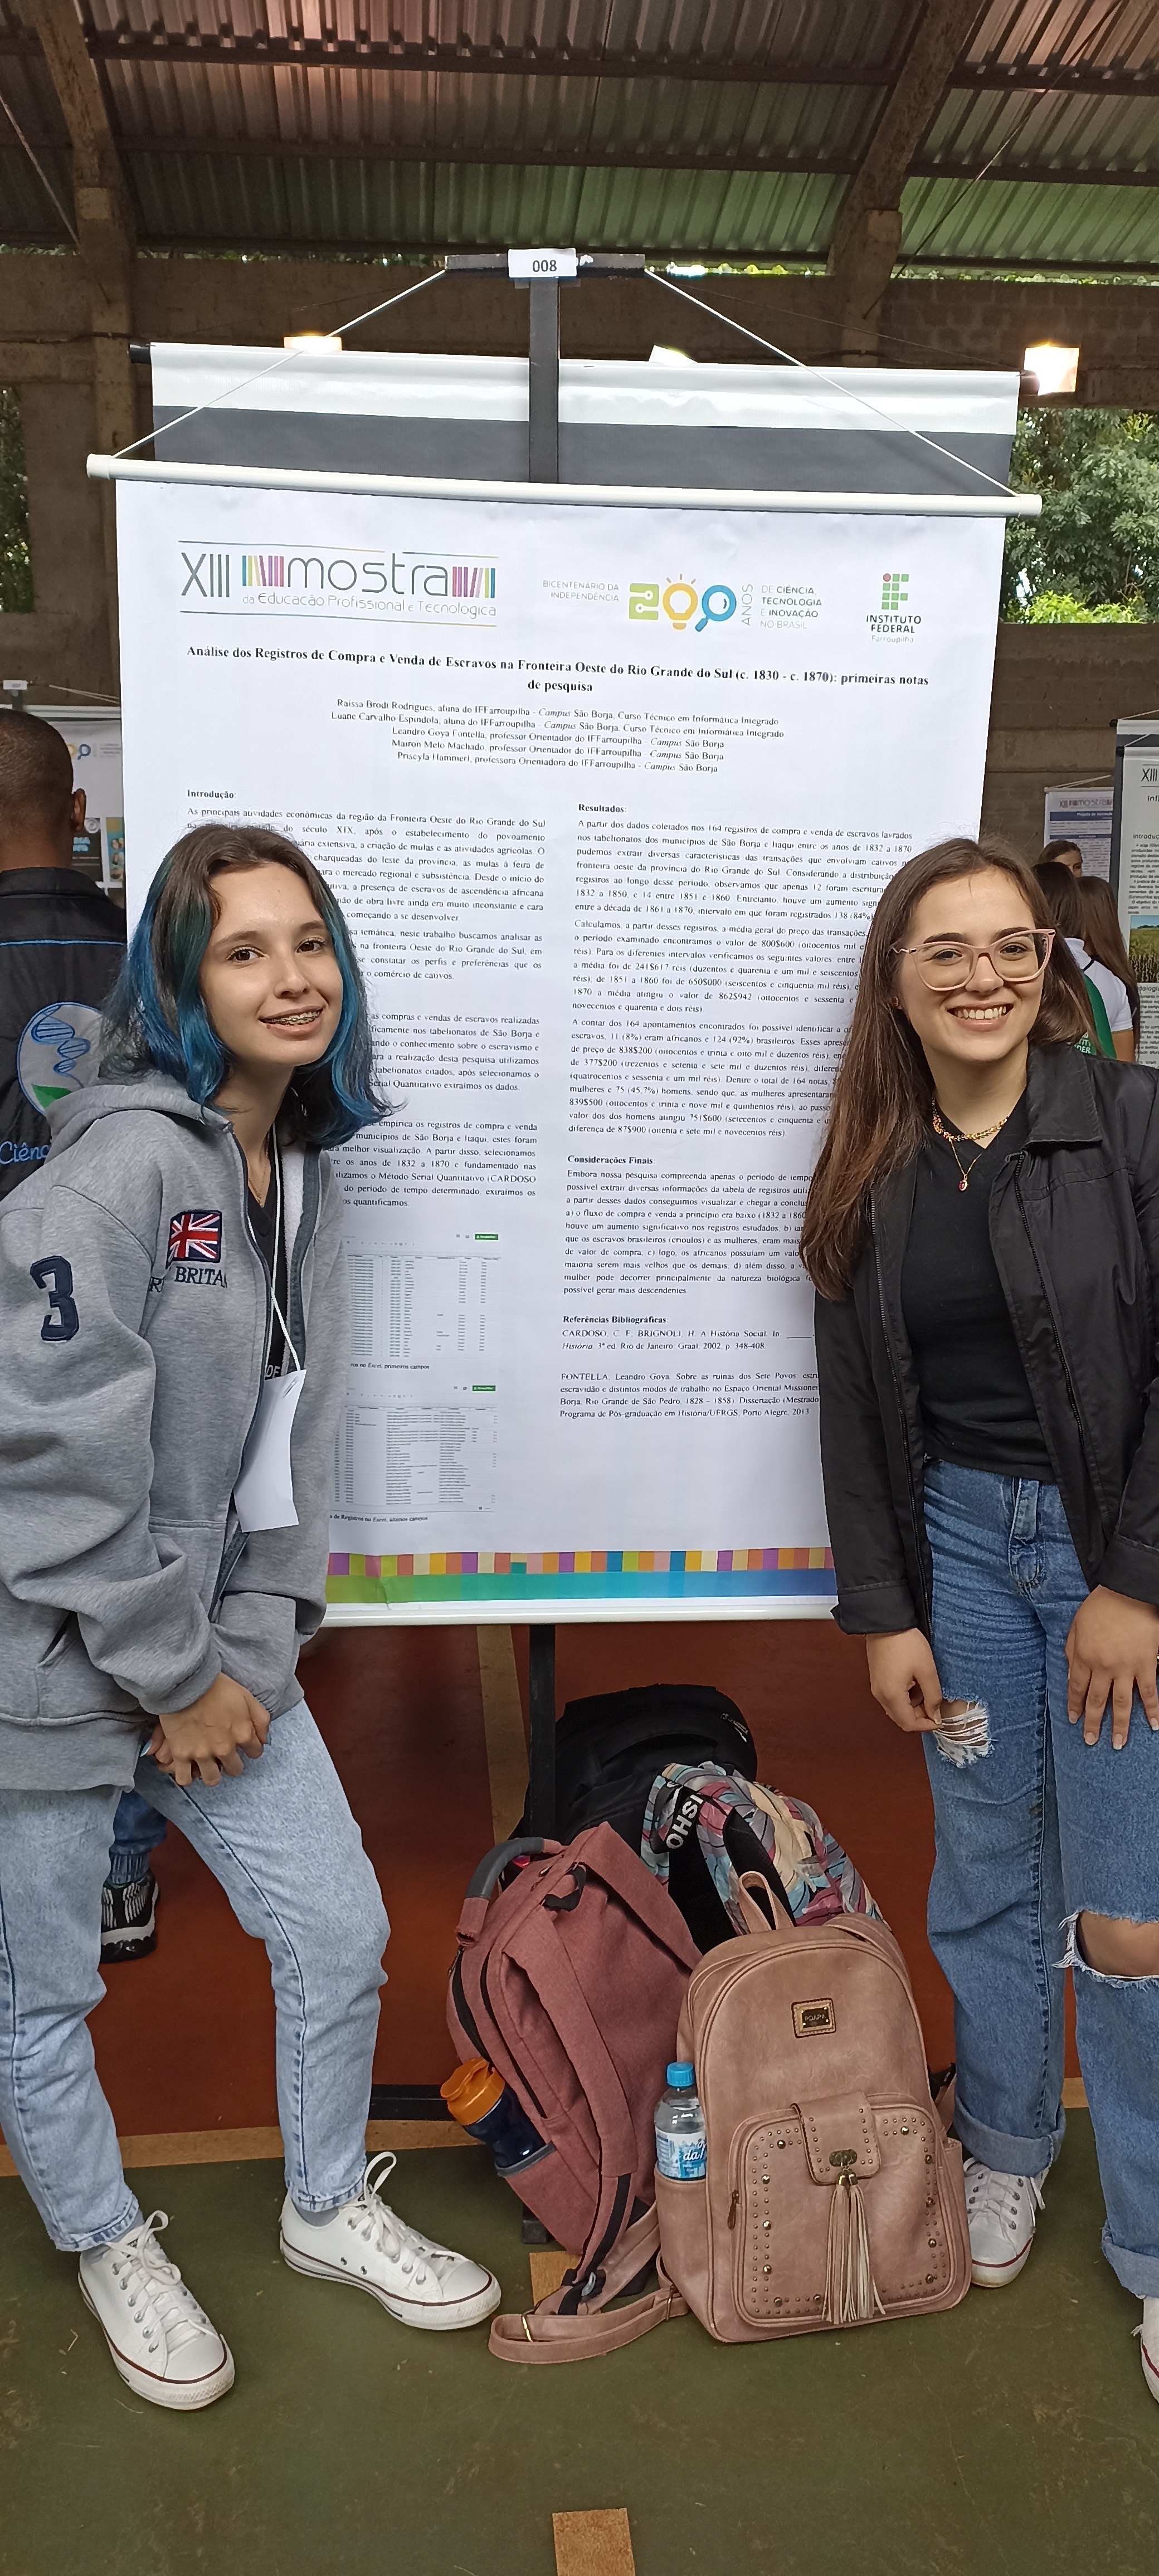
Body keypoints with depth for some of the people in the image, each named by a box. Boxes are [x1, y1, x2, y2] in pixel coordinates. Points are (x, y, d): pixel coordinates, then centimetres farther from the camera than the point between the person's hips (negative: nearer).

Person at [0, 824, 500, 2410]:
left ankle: (330, 2210, 39)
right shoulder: (127, 1159, -20)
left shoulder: (305, 1174, 5)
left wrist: (252, 1655, -2)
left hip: (217, 1653, 7)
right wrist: (176, 1678, -14)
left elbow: (296, 1441, 7)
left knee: (341, 1932, 13)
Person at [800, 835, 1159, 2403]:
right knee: (988, 1878, 14)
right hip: (957, 1538, 3)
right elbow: (855, 1408, 5)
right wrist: (883, 1611, 2)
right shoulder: (872, 1177, 3)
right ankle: (1007, 2146, 39)